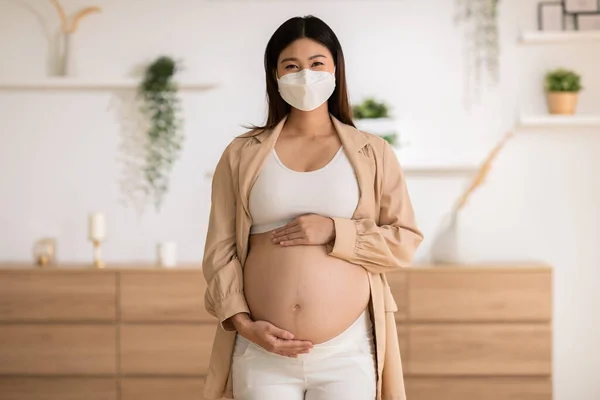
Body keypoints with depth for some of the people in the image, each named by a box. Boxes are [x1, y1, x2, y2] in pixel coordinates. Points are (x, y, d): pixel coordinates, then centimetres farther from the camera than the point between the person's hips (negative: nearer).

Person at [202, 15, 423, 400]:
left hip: (347, 353, 0)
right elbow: (220, 249, 4)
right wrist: (243, 324, -8)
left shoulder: (373, 154, 5)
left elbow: (405, 241, 2)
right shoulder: (242, 155, 6)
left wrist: (335, 233, -12)